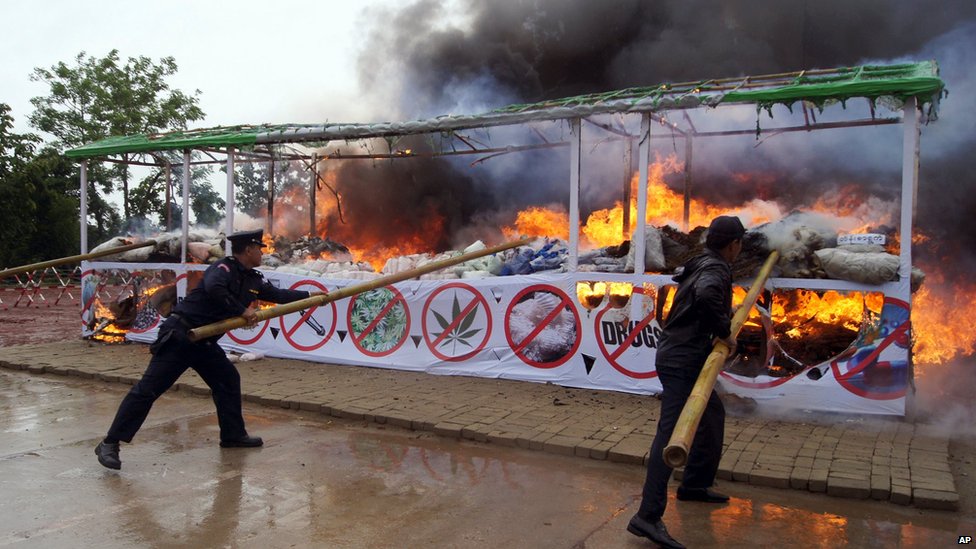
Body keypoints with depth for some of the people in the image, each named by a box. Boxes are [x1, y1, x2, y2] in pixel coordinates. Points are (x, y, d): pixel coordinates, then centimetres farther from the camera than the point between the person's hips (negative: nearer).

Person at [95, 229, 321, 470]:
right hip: (179, 335, -9)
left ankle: (233, 434, 26)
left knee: (229, 380, 14)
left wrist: (311, 295, 25)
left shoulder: (253, 280, 9)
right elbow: (214, 289, -36)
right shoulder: (224, 268, -16)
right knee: (149, 388, -9)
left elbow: (278, 295, 21)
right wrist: (242, 311, -27)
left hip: (204, 342, 9)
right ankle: (110, 444, -3)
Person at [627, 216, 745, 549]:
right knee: (672, 433, -16)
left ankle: (695, 484, 36)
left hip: (680, 356, 10)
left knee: (713, 413, 26)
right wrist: (725, 333, -23)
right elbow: (705, 295, -36)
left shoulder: (700, 265, 15)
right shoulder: (716, 269, -13)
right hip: (682, 360, -10)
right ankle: (648, 516, -20)